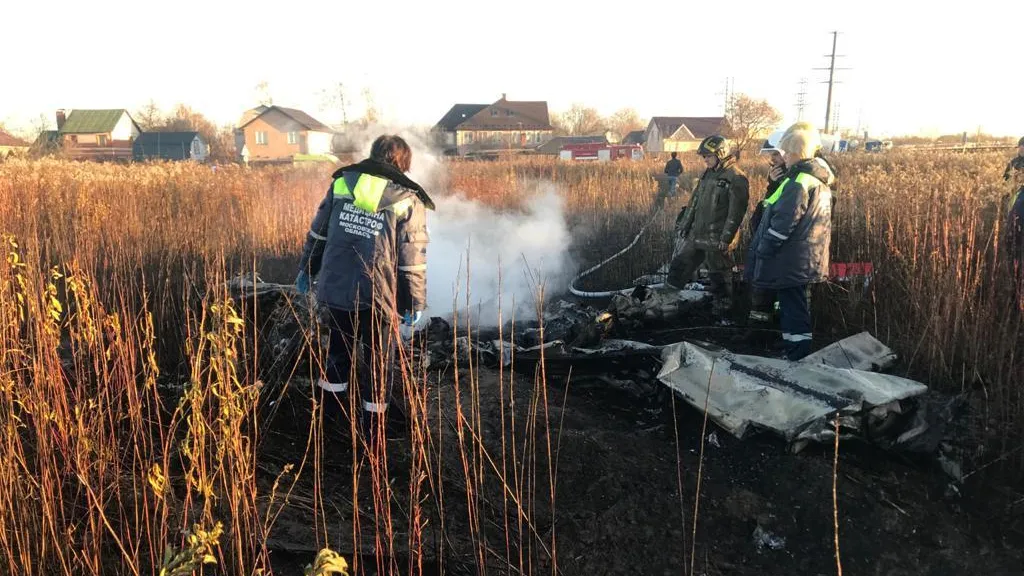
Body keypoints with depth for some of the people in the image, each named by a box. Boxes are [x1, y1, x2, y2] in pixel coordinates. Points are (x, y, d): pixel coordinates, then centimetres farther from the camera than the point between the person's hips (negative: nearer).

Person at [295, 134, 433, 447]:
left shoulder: (341, 183, 4)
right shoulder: (407, 200, -8)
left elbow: (318, 233, 10)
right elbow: (412, 259, -8)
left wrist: (307, 268, 22)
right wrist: (415, 302, 0)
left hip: (336, 289, 4)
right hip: (378, 295, -4)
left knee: (340, 350, 24)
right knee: (378, 361, 12)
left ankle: (327, 412, 36)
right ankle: (373, 423, 19)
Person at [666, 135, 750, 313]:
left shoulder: (736, 179, -14)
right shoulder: (708, 174, 11)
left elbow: (735, 213, -18)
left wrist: (726, 239, -21)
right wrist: (685, 223, 15)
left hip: (715, 239, -8)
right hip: (695, 235, 8)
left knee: (717, 275, 5)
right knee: (679, 267, 12)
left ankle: (722, 305, 22)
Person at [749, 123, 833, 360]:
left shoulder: (798, 183, -18)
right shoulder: (819, 181, 13)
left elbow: (782, 224, -22)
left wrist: (763, 251, -14)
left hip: (791, 261, -10)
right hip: (808, 261, 10)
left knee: (793, 310, -4)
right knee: (799, 308, 18)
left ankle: (796, 360, 1)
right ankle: (798, 355, 28)